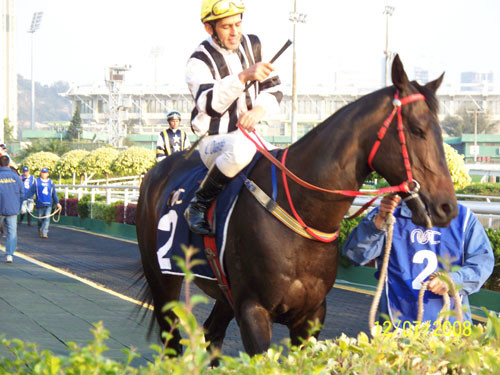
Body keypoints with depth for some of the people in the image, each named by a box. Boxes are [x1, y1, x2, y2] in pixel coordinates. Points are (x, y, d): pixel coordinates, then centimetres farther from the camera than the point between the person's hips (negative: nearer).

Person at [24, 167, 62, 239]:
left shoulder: (50, 182, 10)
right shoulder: (37, 182, 2)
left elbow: (54, 194, 16)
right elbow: (30, 192, 1)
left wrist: (57, 203, 15)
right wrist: (24, 199, -6)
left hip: (48, 204, 1)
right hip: (39, 204, -1)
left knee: (47, 218, -13)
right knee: (40, 219, 7)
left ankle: (44, 233, -16)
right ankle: (40, 231, 30)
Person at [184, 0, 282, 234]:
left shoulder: (252, 45, 6)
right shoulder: (199, 62, -12)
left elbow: (274, 88, 11)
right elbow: (210, 105, -29)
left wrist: (259, 110, -11)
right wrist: (243, 76, -43)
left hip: (249, 133, 6)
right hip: (214, 142, -6)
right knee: (241, 147, -40)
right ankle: (199, 205, -24)